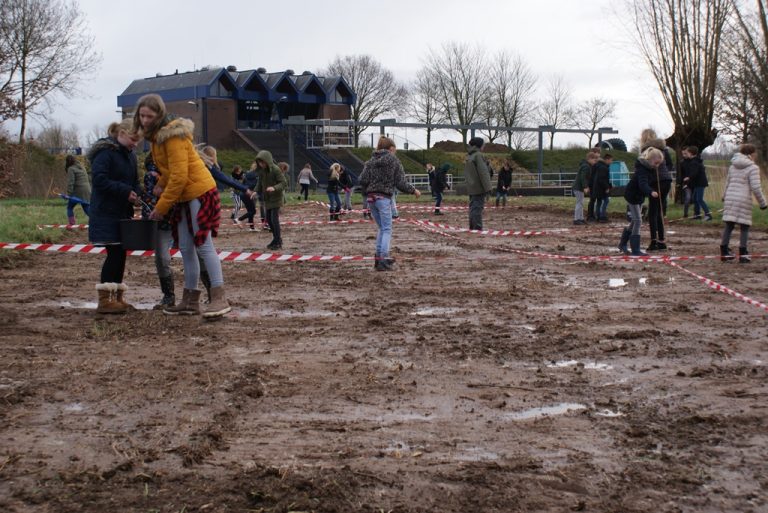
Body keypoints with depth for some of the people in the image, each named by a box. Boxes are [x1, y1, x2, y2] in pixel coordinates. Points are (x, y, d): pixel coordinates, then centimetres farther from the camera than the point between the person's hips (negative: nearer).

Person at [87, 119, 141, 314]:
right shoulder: (105, 152, -12)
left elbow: (134, 182, 20)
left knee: (120, 254, 9)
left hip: (122, 213, 8)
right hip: (106, 213, -8)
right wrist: (125, 191, -23)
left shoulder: (129, 155, 15)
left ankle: (117, 297, 16)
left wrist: (135, 195, -1)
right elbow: (99, 180, -21)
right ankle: (105, 300, -5)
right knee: (114, 253, -10)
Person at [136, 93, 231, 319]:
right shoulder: (156, 135, 11)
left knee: (204, 245, -10)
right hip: (184, 197, 10)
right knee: (186, 249, 11)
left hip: (200, 193, -10)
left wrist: (161, 207, -17)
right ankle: (190, 300, 18)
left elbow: (179, 177, -22)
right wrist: (161, 184, 0)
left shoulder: (173, 136, -18)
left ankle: (219, 298, -7)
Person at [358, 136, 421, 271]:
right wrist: (414, 190, 10)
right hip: (384, 198, -5)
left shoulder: (371, 161, 10)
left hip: (370, 198, 5)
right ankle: (383, 260, -11)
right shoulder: (394, 161, 0)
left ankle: (380, 257, 19)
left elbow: (362, 180, 1)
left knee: (382, 228, 19)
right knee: (387, 229, 0)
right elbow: (401, 183, -4)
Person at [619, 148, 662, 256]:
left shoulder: (648, 168, 0)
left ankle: (622, 244, 28)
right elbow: (643, 184, -46)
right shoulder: (642, 169, -28)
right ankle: (635, 250, -10)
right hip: (632, 195, -10)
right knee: (638, 221, -11)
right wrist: (651, 192, -62)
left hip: (639, 196, 10)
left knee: (634, 221, 15)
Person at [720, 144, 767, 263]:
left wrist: (725, 196, 32)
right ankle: (742, 254, 2)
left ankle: (724, 252, 10)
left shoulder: (733, 166, 13)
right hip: (743, 200, -6)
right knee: (744, 227, 3)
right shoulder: (753, 168, -7)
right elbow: (755, 188, -12)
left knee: (728, 226, 9)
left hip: (730, 198, 6)